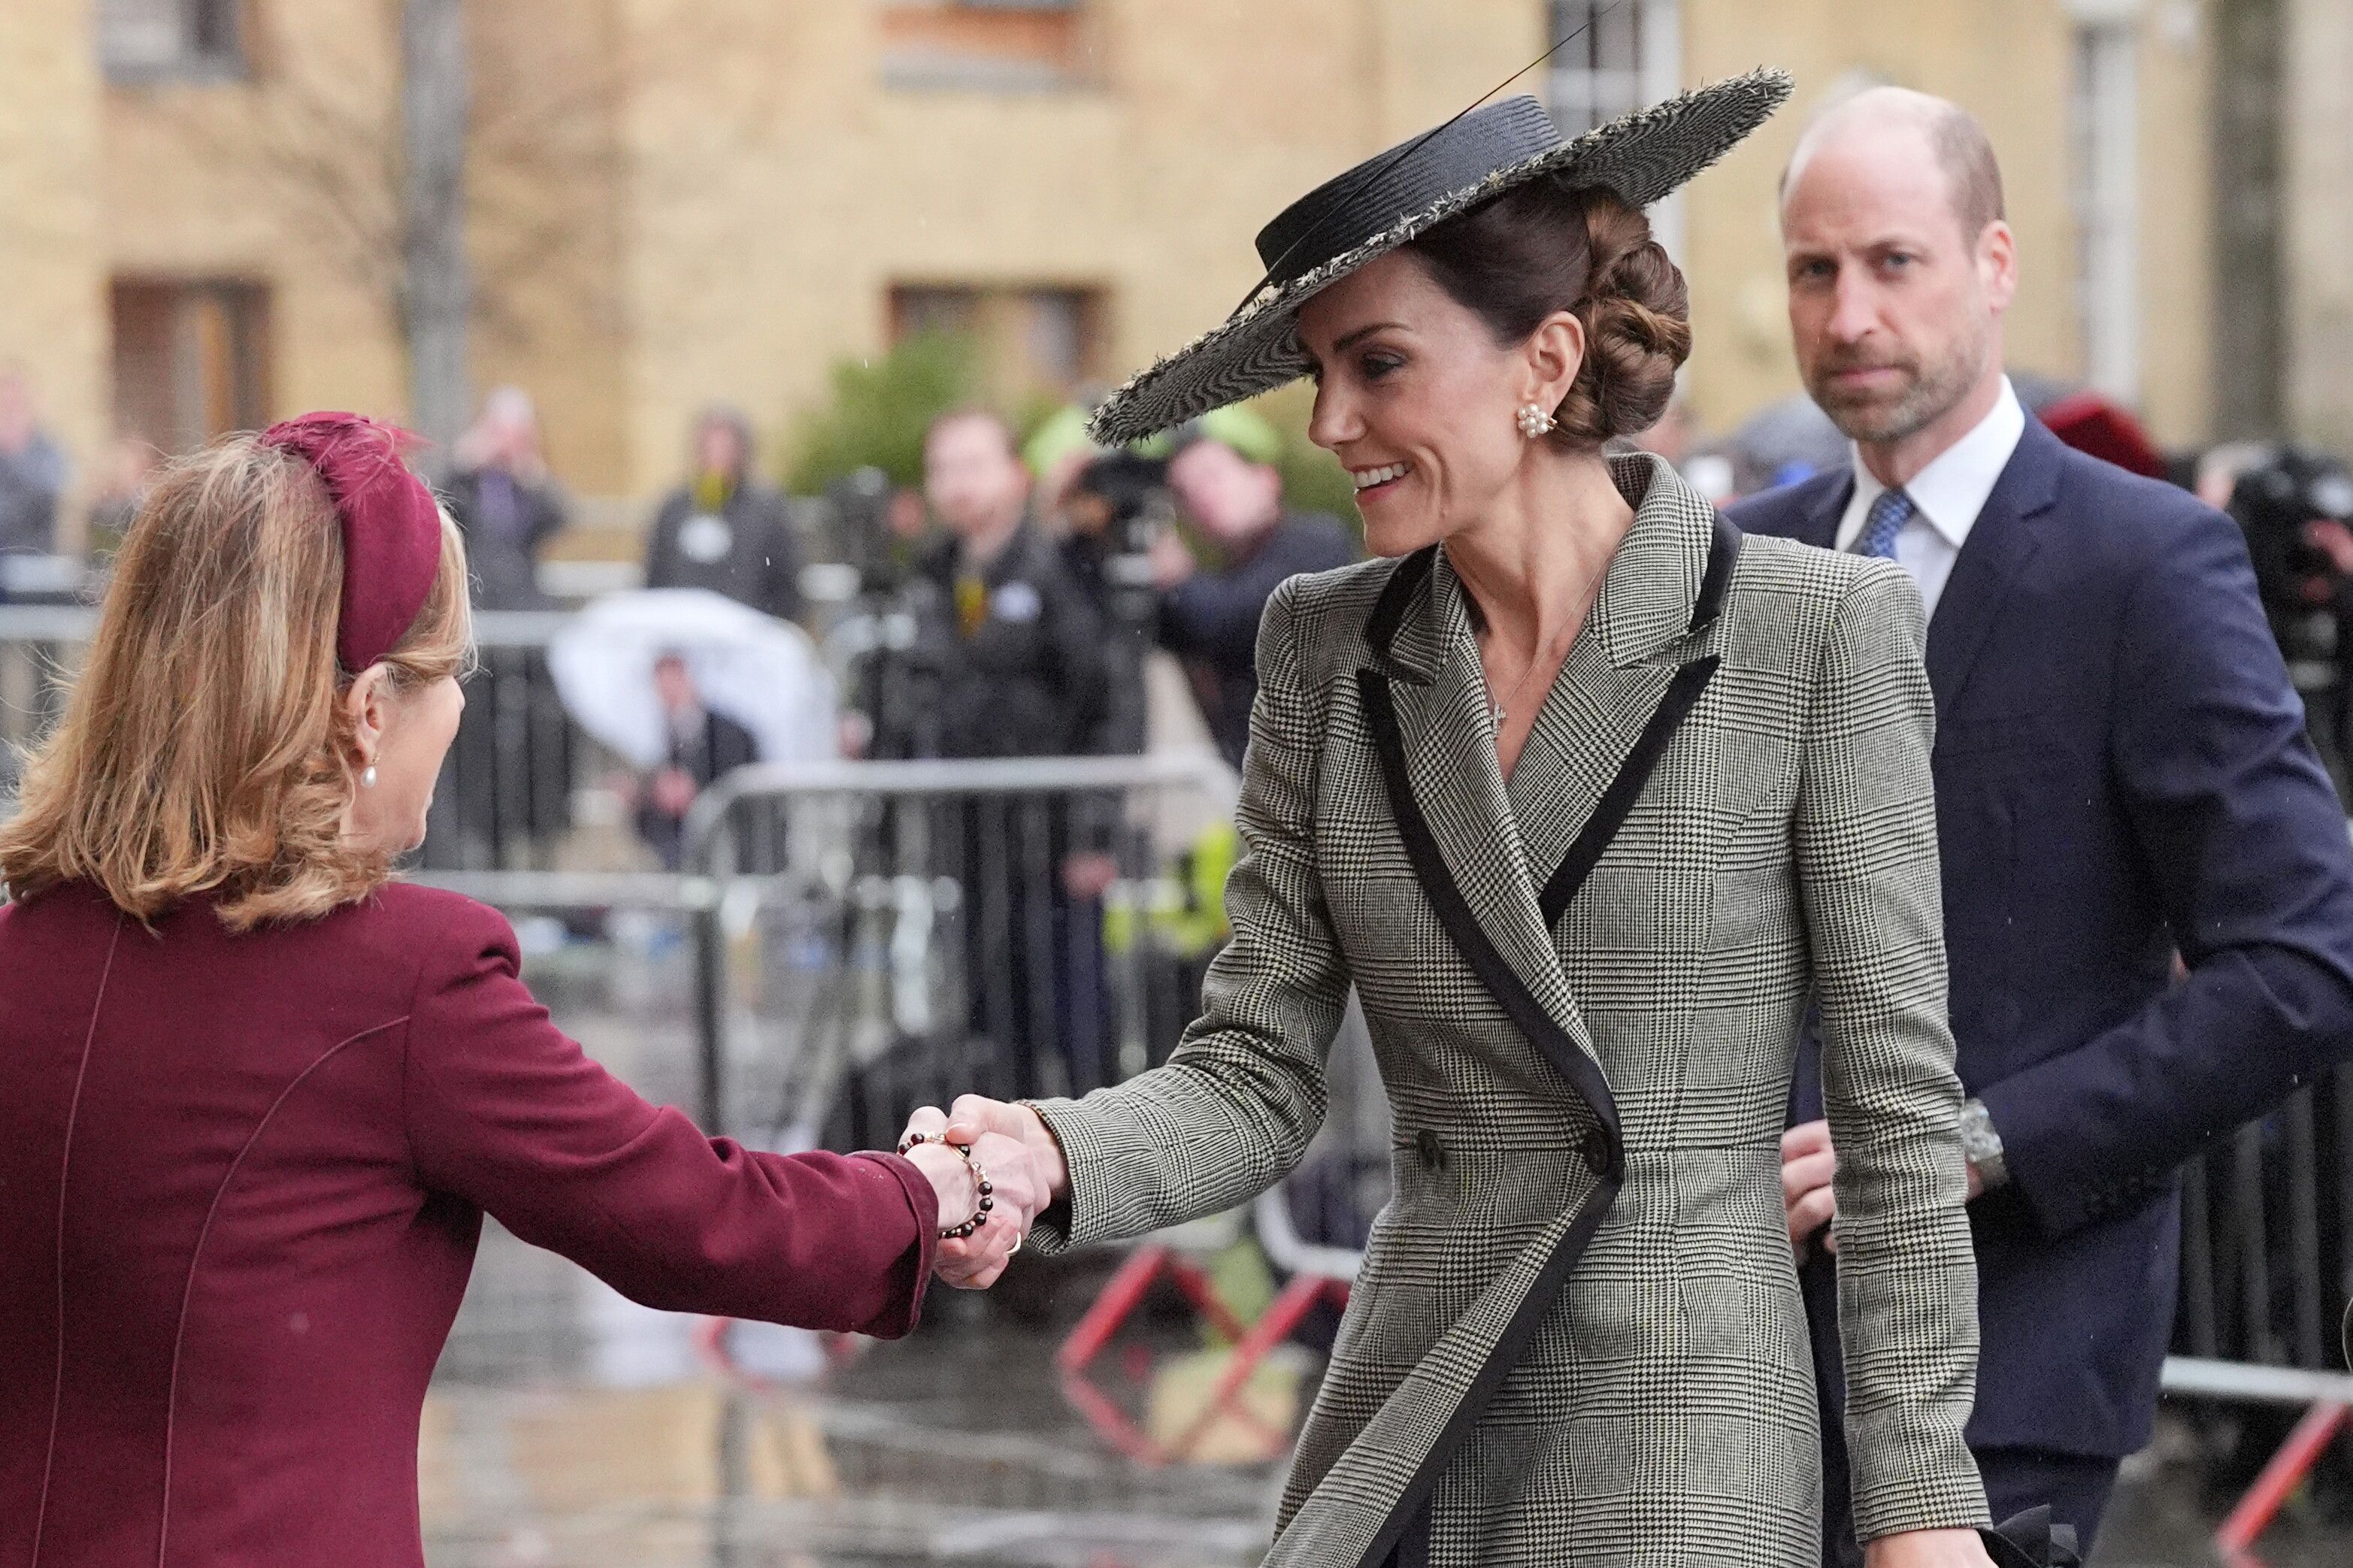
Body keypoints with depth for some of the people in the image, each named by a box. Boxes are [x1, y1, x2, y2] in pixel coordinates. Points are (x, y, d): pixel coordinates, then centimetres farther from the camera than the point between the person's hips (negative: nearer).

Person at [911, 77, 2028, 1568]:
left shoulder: (1816, 631, -6)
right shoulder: (1326, 649, 7)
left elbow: (1898, 1100, -4)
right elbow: (1258, 1075, 4)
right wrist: (1053, 1153, -17)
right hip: (1399, 1446, 4)